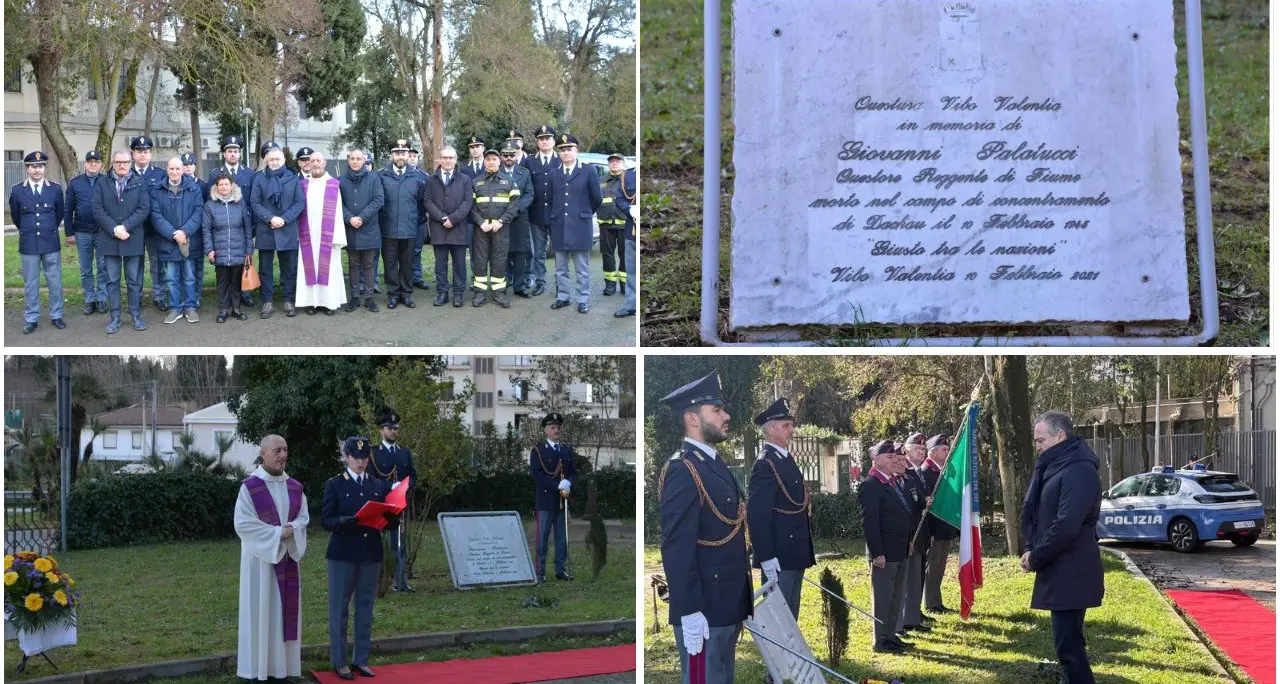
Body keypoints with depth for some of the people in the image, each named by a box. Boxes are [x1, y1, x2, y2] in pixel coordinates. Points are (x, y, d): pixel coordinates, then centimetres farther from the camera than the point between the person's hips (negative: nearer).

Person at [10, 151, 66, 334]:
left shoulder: (55, 189, -2)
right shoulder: (17, 191, -3)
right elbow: (15, 216, 11)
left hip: (51, 243, 0)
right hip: (28, 244, 0)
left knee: (55, 282, 8)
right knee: (30, 284, 6)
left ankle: (56, 315, 20)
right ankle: (31, 319, 14)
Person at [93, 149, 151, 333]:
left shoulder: (140, 183, 4)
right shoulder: (102, 183, 6)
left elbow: (144, 209, -5)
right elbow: (97, 210, -2)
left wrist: (125, 227, -15)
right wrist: (114, 229, -13)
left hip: (133, 239, -1)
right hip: (110, 239, 1)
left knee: (134, 280, 5)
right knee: (112, 280, 4)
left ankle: (136, 316, 13)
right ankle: (114, 318, 8)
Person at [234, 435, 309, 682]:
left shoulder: (295, 487, 7)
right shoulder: (250, 486, -10)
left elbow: (304, 517, 9)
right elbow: (243, 524, -13)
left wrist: (291, 529, -13)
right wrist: (276, 533, -17)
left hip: (288, 556, 5)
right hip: (260, 557, -5)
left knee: (285, 610, 6)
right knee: (260, 611, -3)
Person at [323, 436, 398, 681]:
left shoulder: (380, 486, 10)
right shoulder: (334, 485, 0)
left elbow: (392, 521, 8)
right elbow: (326, 521, -6)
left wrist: (384, 518, -16)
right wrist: (346, 521, -26)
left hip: (371, 554, 4)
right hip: (343, 553, -4)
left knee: (365, 607, 8)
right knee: (339, 608, 2)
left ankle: (361, 659, 16)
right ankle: (339, 661, 7)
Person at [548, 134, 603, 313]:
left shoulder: (588, 172, -2)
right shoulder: (554, 174, 9)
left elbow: (597, 198, 3)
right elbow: (552, 199, 16)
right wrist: (557, 215, 10)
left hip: (580, 226, -4)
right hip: (559, 227, 4)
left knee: (582, 269, 1)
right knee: (561, 268, 10)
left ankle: (583, 300, 7)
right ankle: (563, 297, 20)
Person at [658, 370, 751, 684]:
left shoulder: (714, 463, 15)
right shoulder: (683, 471, -16)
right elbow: (677, 549, -21)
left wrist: (739, 601, 17)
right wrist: (690, 611, -24)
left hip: (727, 605, 10)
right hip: (703, 610, -10)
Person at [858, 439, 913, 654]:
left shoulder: (893, 482, 14)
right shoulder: (870, 485, -15)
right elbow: (869, 522, -18)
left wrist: (908, 541, 16)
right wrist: (877, 553, -21)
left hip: (900, 552, 9)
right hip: (884, 554, -9)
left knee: (896, 597, 16)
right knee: (882, 598, -2)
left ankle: (891, 636, 25)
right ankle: (880, 641, 5)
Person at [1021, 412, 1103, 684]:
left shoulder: (1079, 471, -18)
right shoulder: (1054, 468, 14)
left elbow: (1066, 526, -25)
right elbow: (1035, 513, 19)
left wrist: (1035, 558, -15)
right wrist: (1030, 549, 2)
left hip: (1070, 575, -10)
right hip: (1060, 572, 10)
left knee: (1069, 644, -10)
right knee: (1067, 642, 16)